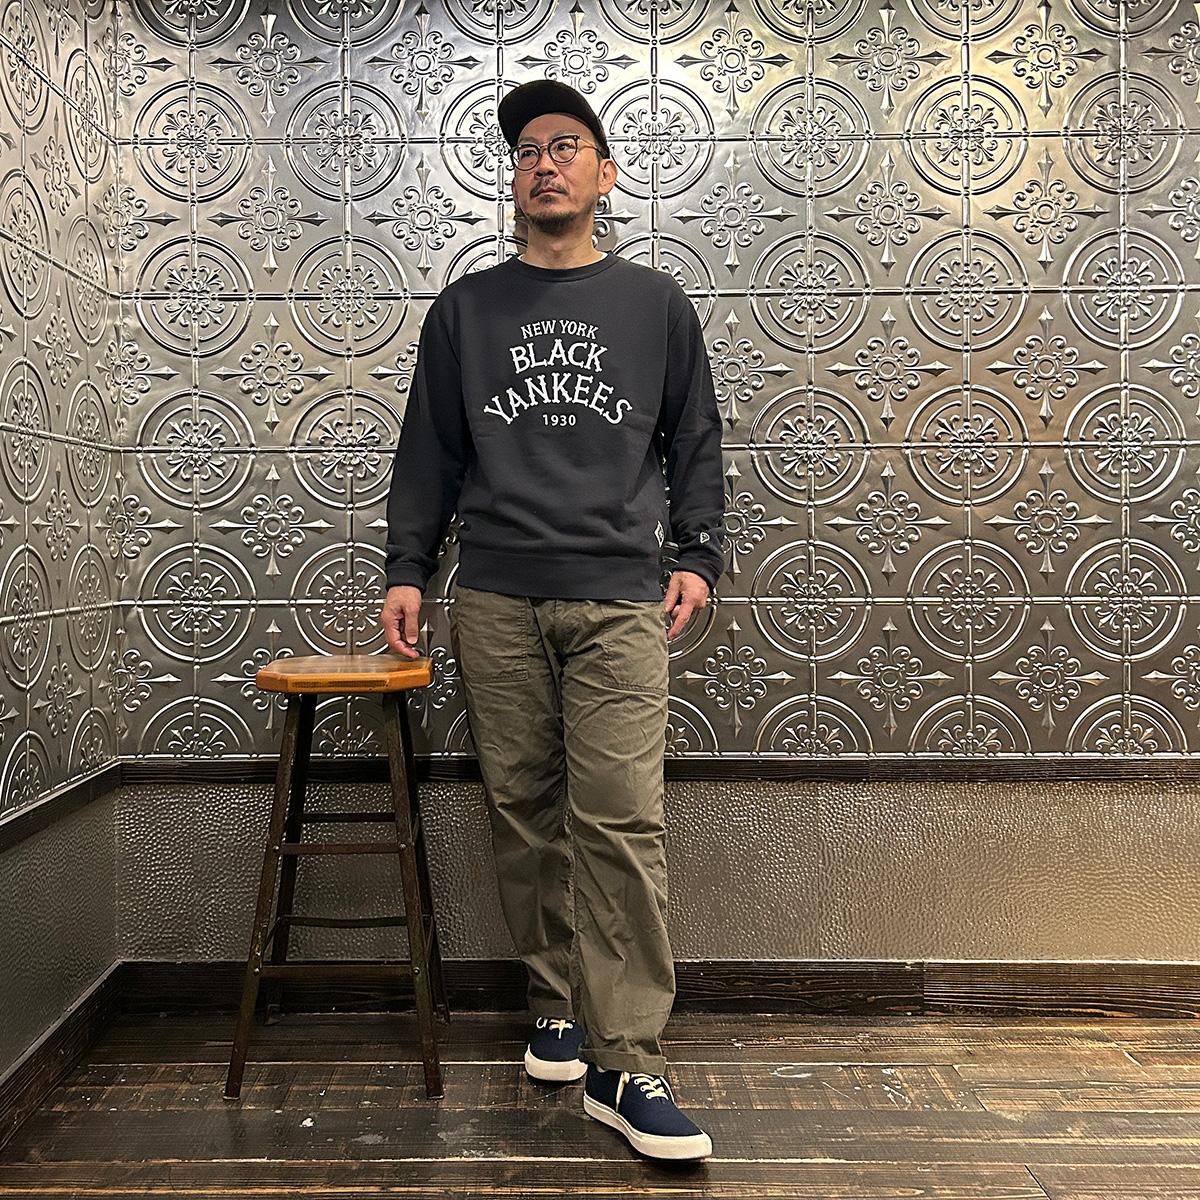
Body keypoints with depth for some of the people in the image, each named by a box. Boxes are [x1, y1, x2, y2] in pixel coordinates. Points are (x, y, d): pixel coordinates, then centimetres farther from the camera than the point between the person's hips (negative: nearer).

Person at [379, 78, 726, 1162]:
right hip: (496, 597, 2)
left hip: (618, 597, -1)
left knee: (621, 824, -10)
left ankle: (626, 1065, -5)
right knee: (523, 814, 3)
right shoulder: (466, 309, 16)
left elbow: (694, 441, 15)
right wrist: (408, 567, 5)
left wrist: (698, 556, 2)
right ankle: (555, 1002, 20)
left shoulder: (656, 304, 15)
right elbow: (430, 450, 15)